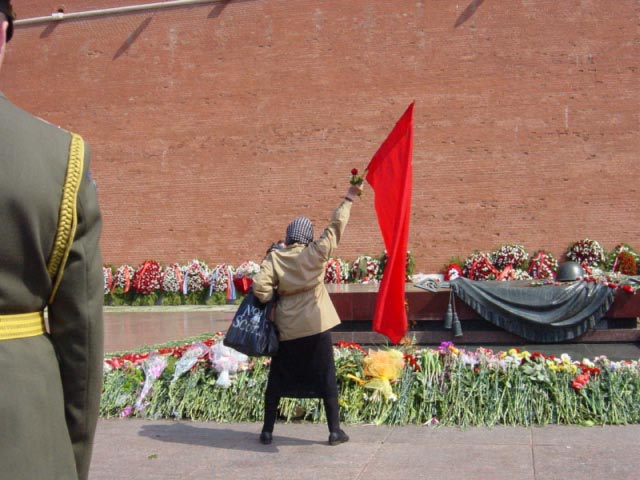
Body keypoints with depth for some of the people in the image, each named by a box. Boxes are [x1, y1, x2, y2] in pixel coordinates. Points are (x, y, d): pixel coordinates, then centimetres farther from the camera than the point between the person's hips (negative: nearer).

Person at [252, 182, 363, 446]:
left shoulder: (274, 257, -4)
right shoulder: (316, 253, -6)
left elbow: (260, 288, -14)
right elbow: (336, 226, 0)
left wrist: (274, 299, 5)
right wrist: (348, 199, 9)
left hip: (286, 328, 2)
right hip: (316, 326, -1)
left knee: (277, 379, 13)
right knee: (326, 378, 8)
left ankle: (268, 431, 18)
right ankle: (335, 431, 12)